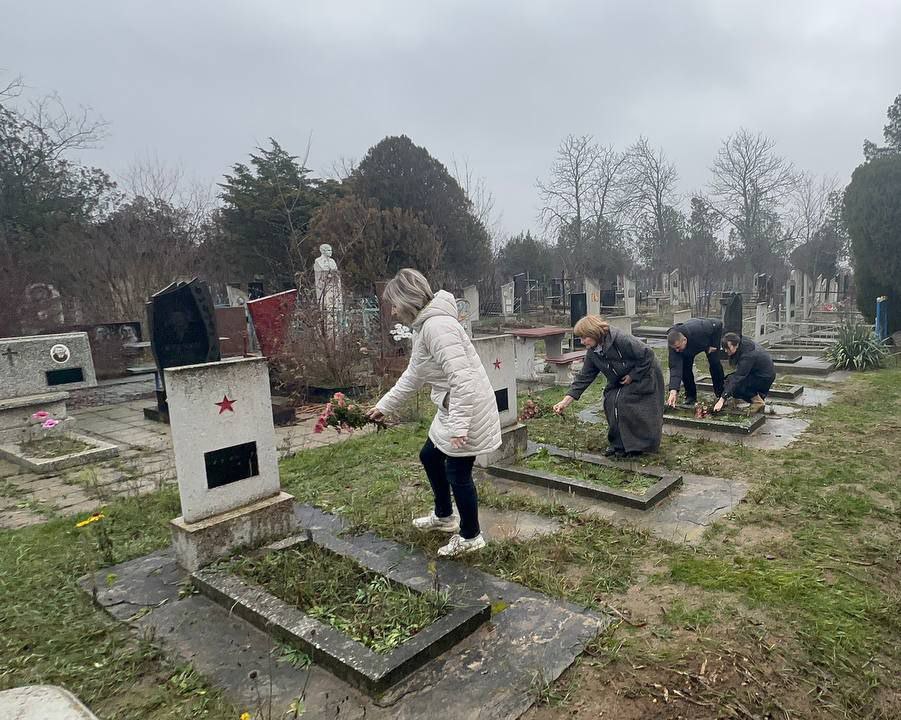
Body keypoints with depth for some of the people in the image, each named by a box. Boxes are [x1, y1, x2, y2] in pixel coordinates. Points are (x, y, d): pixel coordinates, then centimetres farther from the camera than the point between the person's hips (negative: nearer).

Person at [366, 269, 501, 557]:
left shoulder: (437, 325, -24)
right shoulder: (424, 326, 10)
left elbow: (462, 378, -30)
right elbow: (412, 375, 19)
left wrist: (458, 425, -29)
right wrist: (384, 405, 23)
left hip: (467, 410, -11)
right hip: (452, 408, 11)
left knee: (457, 472, 3)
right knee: (430, 456, 23)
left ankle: (470, 537, 25)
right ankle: (444, 516, 43)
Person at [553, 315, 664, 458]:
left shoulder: (621, 340, -33)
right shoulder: (592, 354, -10)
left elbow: (647, 355, -27)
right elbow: (583, 378, -8)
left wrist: (632, 376, -22)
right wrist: (565, 401, -15)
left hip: (644, 375, -7)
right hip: (620, 382, 7)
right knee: (611, 402, -9)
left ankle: (636, 446, 2)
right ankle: (618, 444, 7)